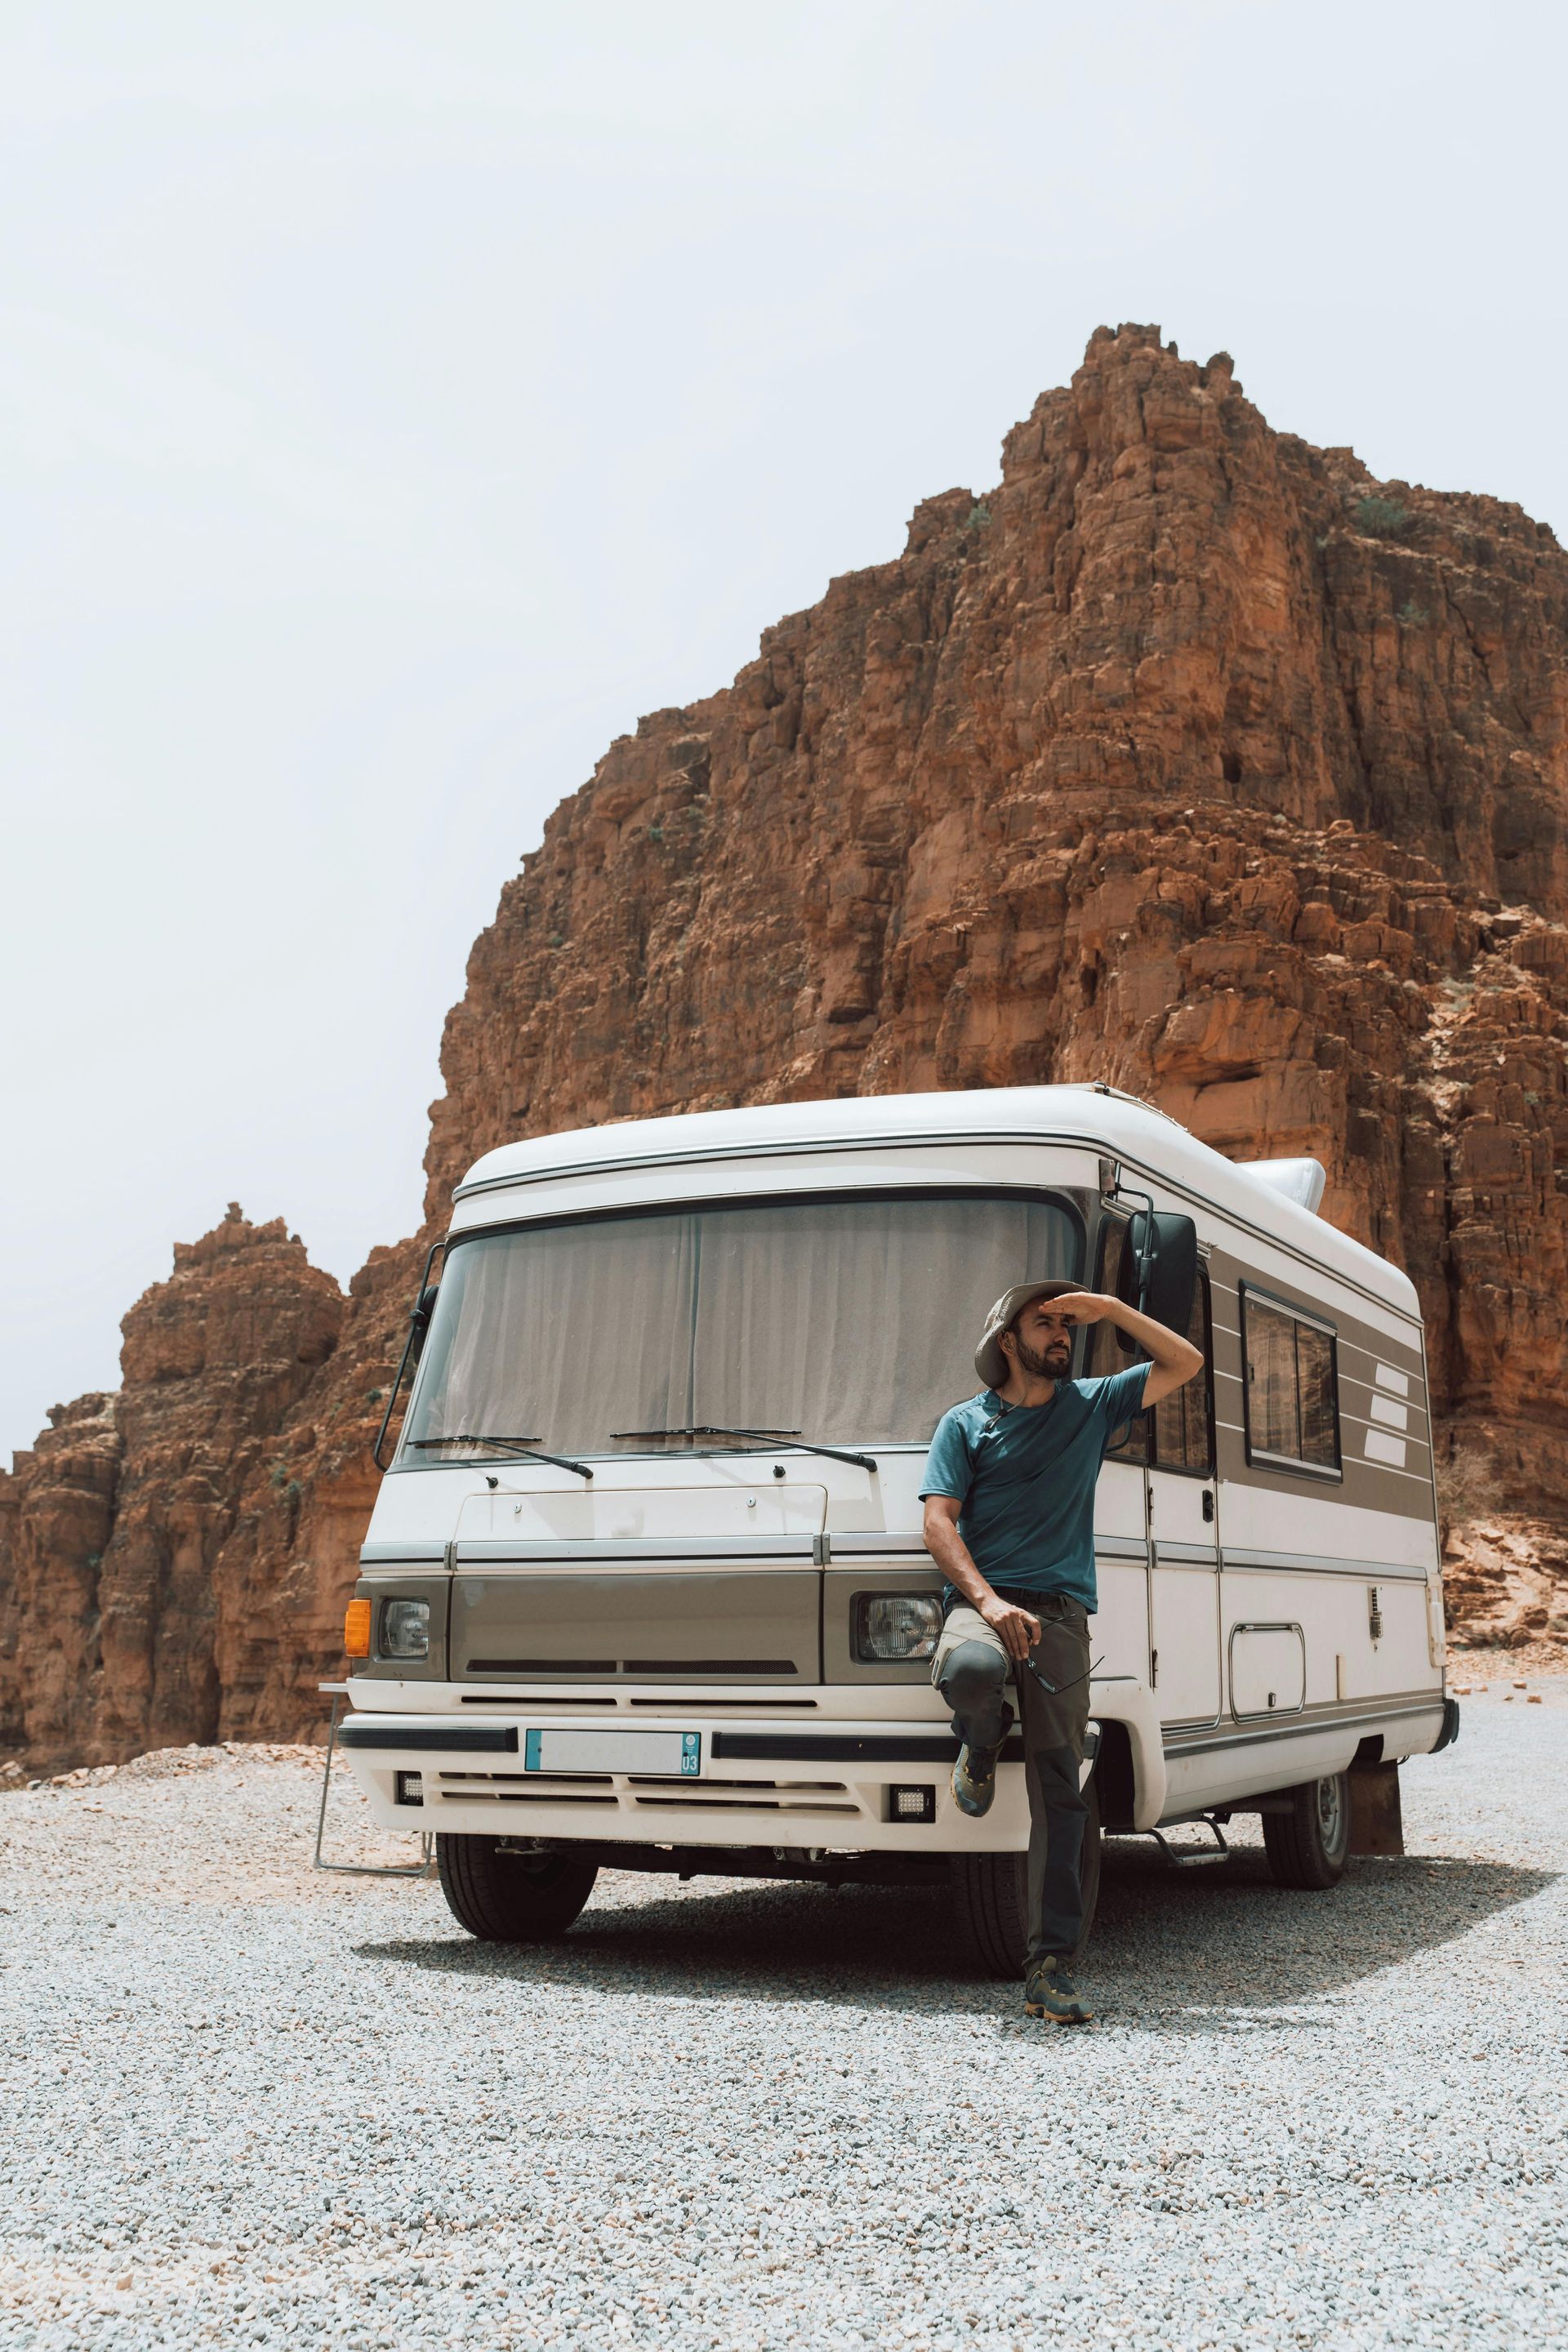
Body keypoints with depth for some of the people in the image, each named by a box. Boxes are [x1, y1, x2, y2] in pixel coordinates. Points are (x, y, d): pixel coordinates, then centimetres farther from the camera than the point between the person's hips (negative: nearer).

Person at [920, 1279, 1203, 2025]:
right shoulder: (966, 1423, 10)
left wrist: (1110, 1309, 8)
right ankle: (981, 1741, 1)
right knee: (971, 1670, -37)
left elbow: (1186, 1362, 19)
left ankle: (1051, 1967, -2)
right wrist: (988, 1603, -15)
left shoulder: (1092, 1406, 17)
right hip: (982, 1600, -2)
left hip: (1062, 1609, 2)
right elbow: (939, 1523, 1)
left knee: (1059, 1788, -6)